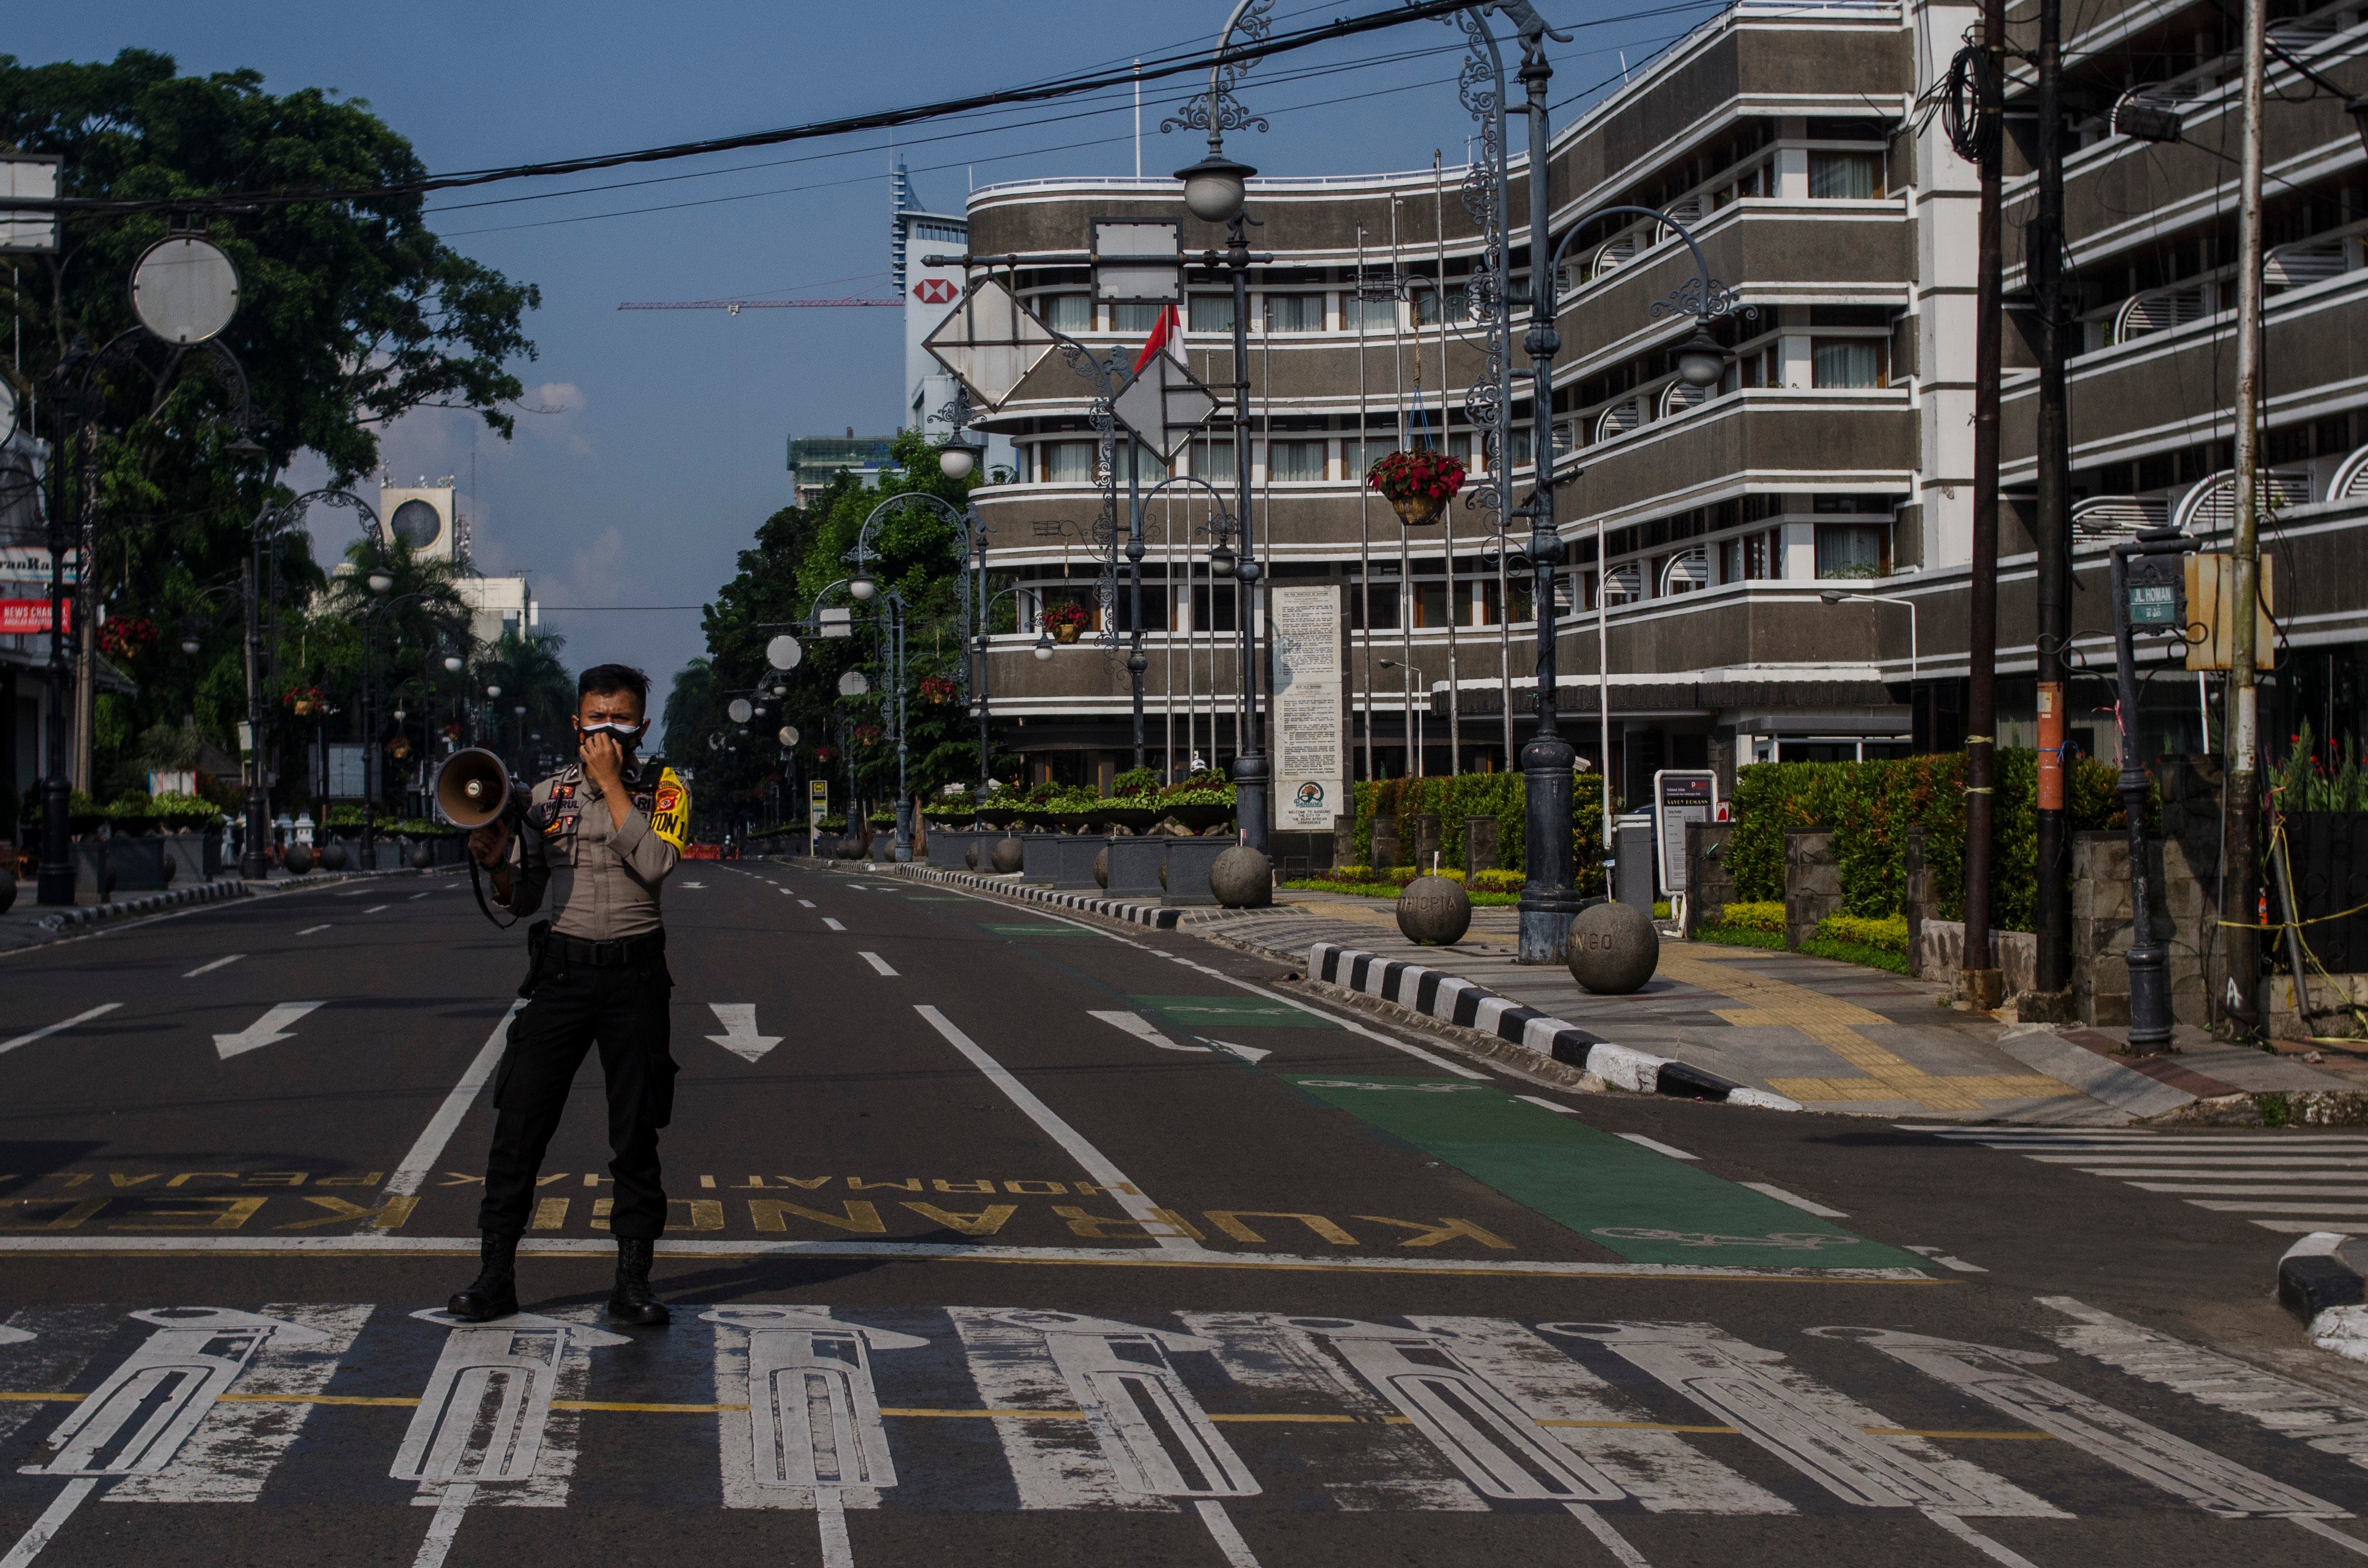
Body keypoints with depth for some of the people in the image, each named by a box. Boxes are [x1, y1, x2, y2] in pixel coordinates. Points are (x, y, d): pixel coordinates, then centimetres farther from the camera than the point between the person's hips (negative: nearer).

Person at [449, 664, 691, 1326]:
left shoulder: (664, 790, 3)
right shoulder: (548, 794, 9)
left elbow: (655, 864, -17)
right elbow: (523, 899, 12)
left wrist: (611, 782, -13)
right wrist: (497, 865, -10)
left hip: (635, 974, -1)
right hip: (562, 968, 1)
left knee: (636, 1133, 2)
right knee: (519, 1122, -3)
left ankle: (632, 1279, 10)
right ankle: (496, 1276, 3)